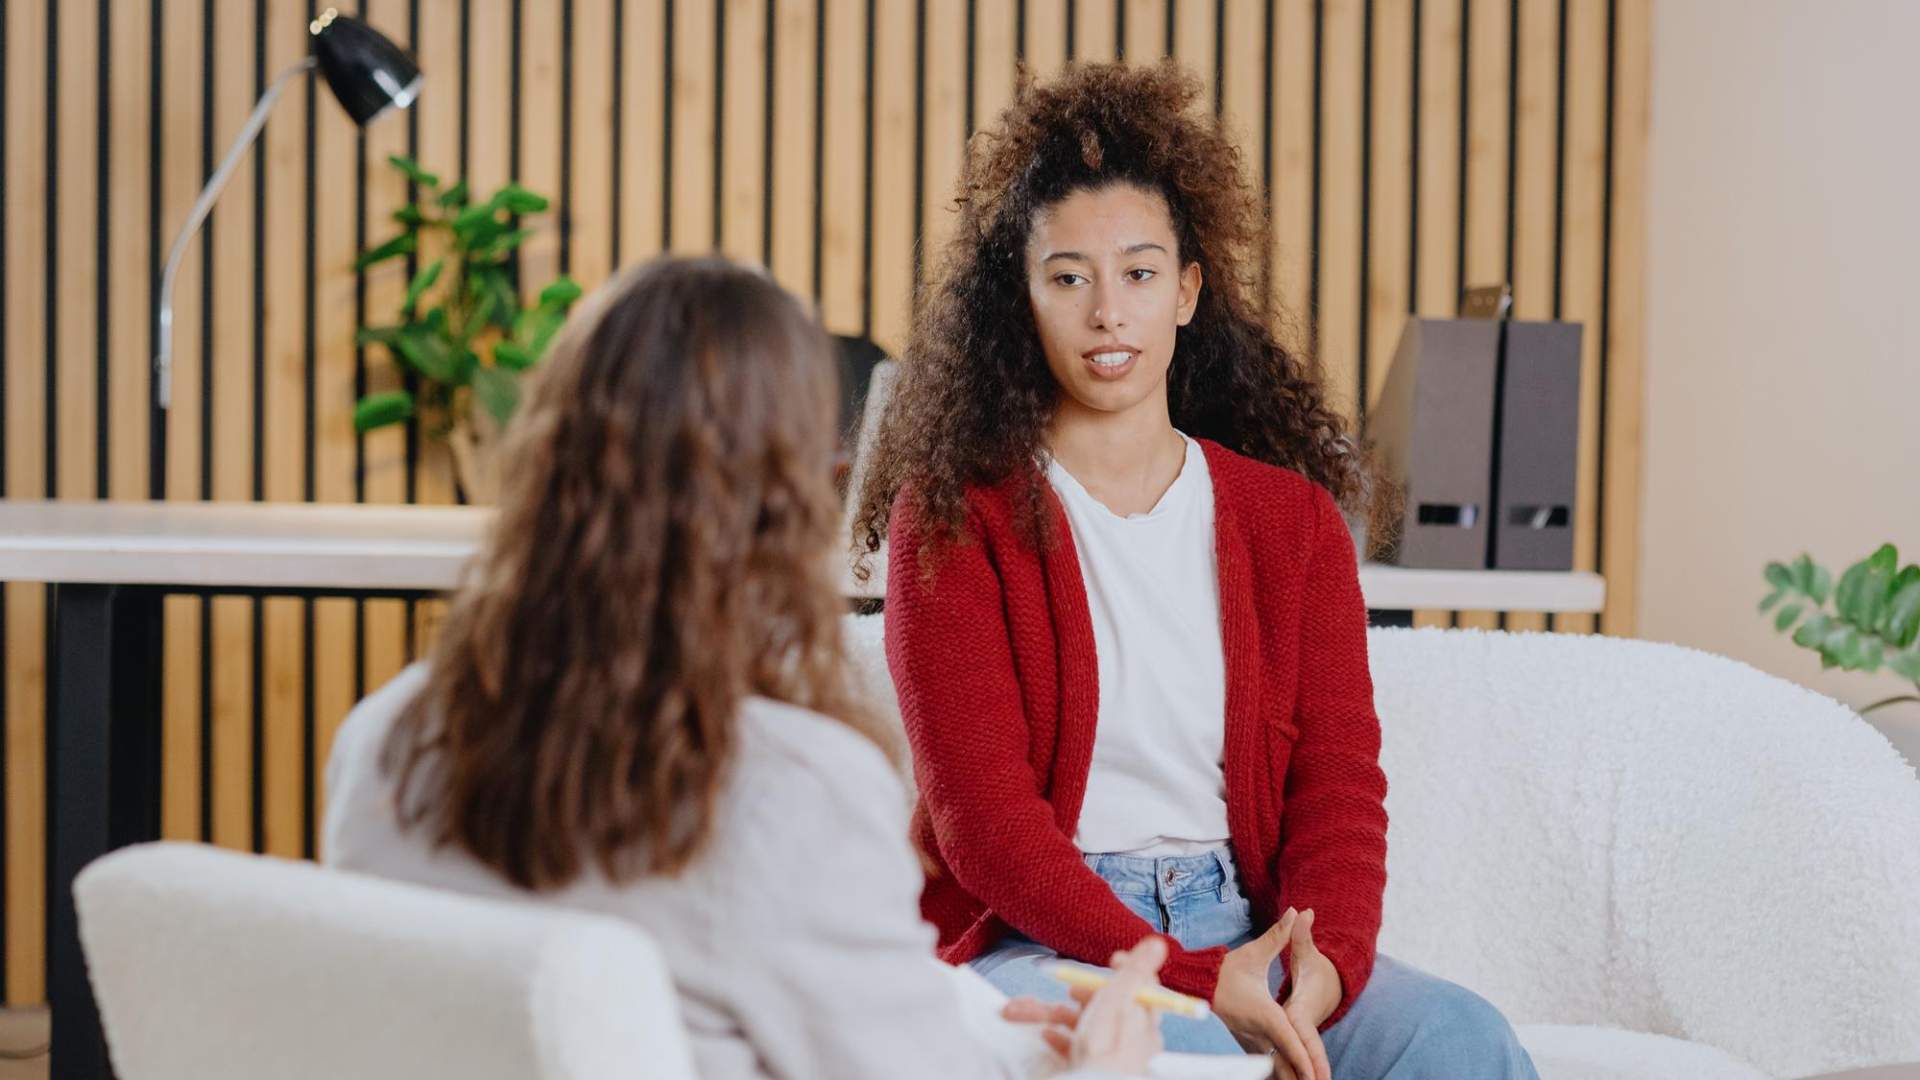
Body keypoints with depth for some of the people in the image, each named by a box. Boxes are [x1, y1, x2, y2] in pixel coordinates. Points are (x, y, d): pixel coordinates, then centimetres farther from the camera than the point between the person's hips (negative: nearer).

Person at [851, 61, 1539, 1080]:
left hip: (1246, 931, 4)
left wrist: (1321, 960, -17)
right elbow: (982, 815, -10)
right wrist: (1189, 978, -22)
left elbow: (1340, 778, 4)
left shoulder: (1292, 518, 12)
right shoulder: (953, 518, -2)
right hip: (1029, 939, -4)